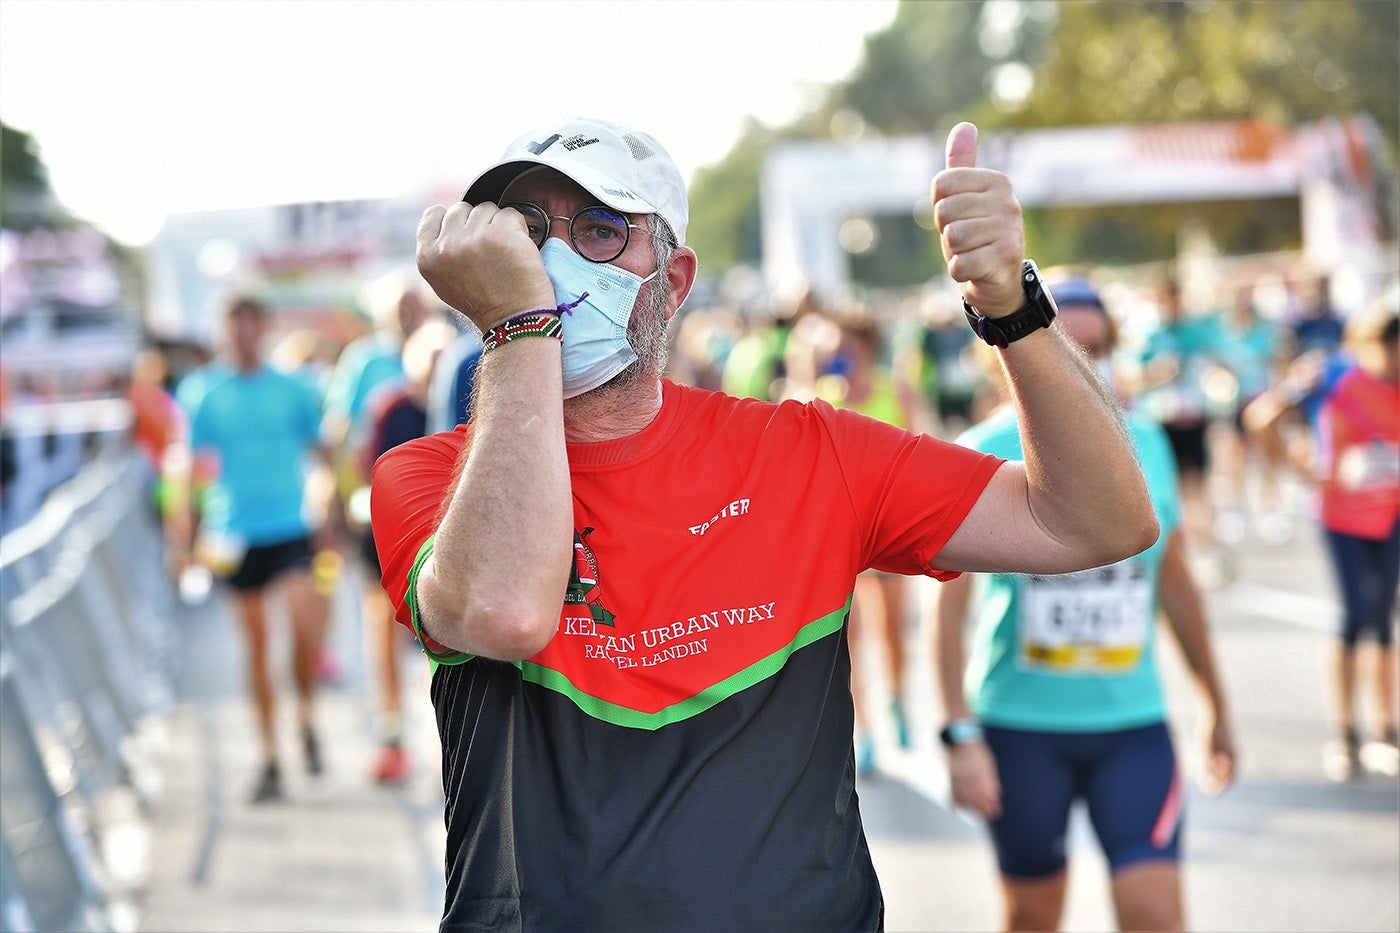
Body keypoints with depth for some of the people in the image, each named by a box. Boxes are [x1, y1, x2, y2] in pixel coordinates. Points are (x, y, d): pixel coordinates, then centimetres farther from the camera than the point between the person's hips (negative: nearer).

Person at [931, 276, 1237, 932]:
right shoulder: (987, 453, -7)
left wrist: (1217, 706, 20)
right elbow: (950, 602, -11)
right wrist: (961, 735, -18)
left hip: (1132, 722, 2)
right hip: (1019, 724, -2)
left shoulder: (1146, 444, 5)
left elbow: (1174, 582, 15)